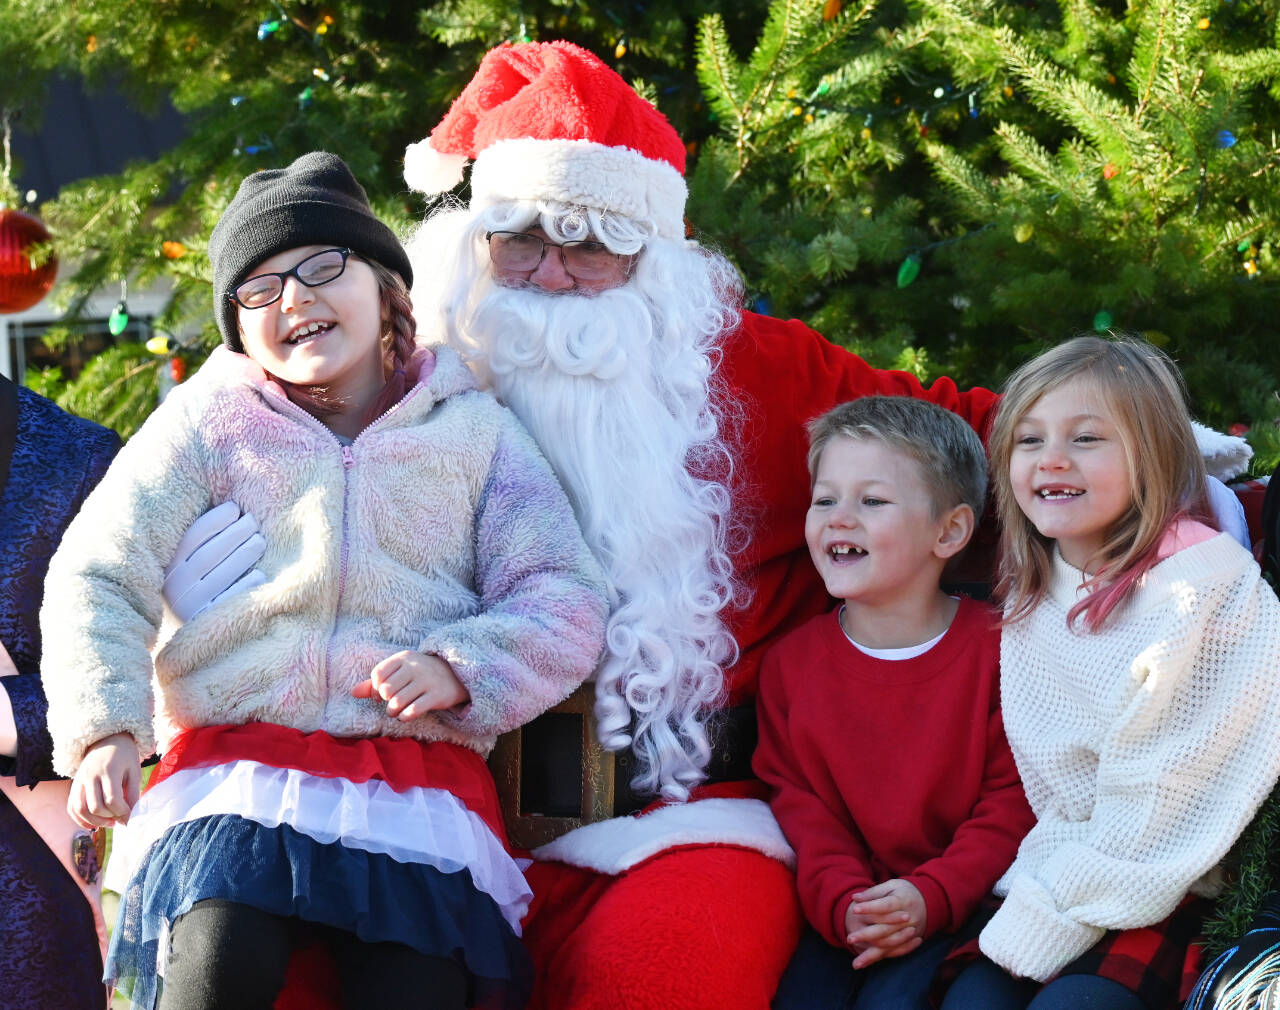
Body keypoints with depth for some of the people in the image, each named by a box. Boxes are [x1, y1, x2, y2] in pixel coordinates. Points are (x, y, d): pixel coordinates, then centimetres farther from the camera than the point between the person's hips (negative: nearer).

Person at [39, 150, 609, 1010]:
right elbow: (99, 577, 5)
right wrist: (106, 728, -12)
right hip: (235, 758, 0)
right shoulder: (210, 421, 12)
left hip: (421, 772, 1)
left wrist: (460, 668, -10)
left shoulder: (473, 429, 13)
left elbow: (565, 603, 9)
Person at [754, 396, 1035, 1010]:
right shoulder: (791, 662, 5)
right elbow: (798, 800, 3)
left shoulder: (996, 649, -5)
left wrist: (931, 898, -18)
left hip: (959, 905, -3)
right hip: (844, 909, 3)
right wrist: (843, 904, -15)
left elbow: (1013, 802, -6)